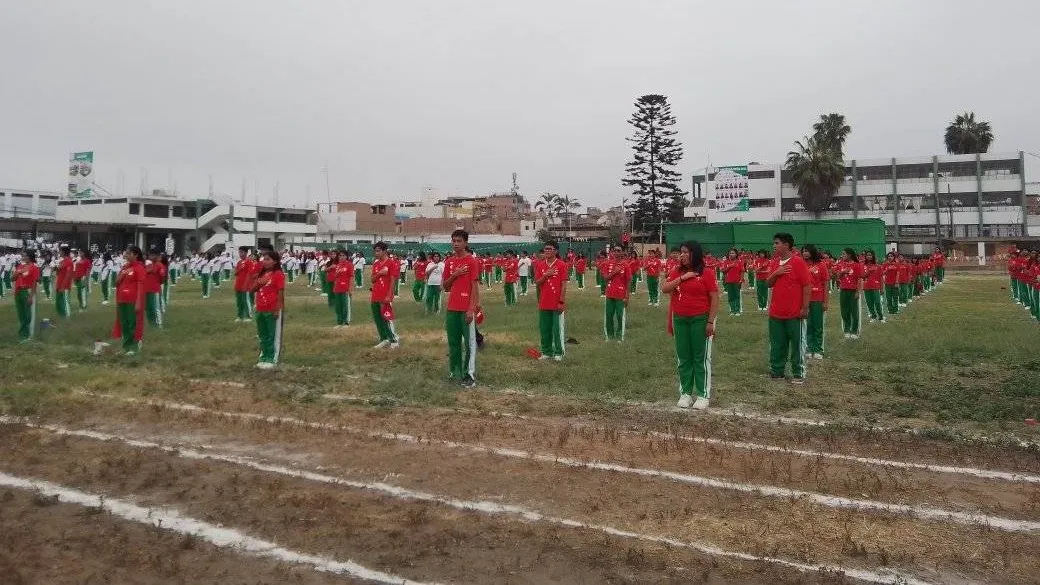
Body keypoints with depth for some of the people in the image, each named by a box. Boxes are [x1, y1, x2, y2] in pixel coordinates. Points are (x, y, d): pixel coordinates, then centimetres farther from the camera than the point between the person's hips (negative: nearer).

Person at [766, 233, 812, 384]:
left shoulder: (798, 262, -10)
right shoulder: (774, 263, 9)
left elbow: (807, 286, -11)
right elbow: (768, 284, 11)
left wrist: (805, 308, -13)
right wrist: (776, 273, -9)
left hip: (795, 313, -6)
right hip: (776, 312, 6)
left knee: (797, 344, 4)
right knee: (777, 344, 13)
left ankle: (798, 374, 12)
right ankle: (776, 371, 23)